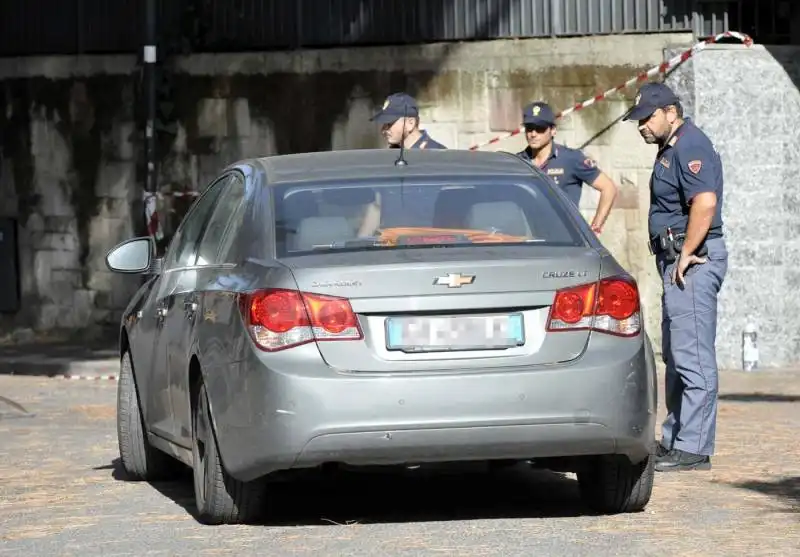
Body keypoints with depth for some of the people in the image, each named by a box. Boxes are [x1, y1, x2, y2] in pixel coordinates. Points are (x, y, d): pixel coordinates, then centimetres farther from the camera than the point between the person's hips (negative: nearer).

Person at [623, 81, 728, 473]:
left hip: (694, 262, -12)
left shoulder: (689, 146, -15)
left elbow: (705, 202, -28)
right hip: (678, 262, 12)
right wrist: (677, 257, 14)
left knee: (693, 356, -10)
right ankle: (674, 439, 24)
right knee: (675, 356, 17)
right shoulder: (671, 148, 19)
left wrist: (687, 253, -21)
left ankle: (693, 448, -10)